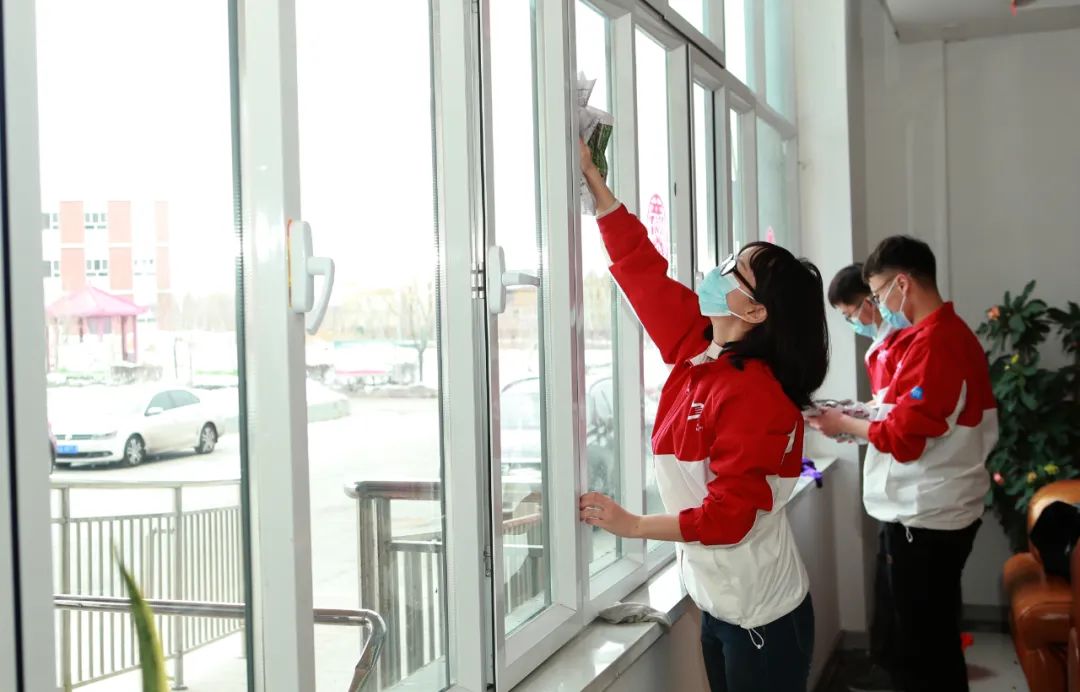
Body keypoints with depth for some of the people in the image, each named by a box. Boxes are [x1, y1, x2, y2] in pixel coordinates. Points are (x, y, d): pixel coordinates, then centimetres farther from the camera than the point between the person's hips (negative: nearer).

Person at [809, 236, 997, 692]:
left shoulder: (933, 343, -21)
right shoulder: (952, 333, 13)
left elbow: (903, 437, -21)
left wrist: (844, 425, -6)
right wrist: (861, 419, 8)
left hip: (925, 517, -10)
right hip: (939, 510, 10)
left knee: (922, 643, 0)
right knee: (935, 635, 19)